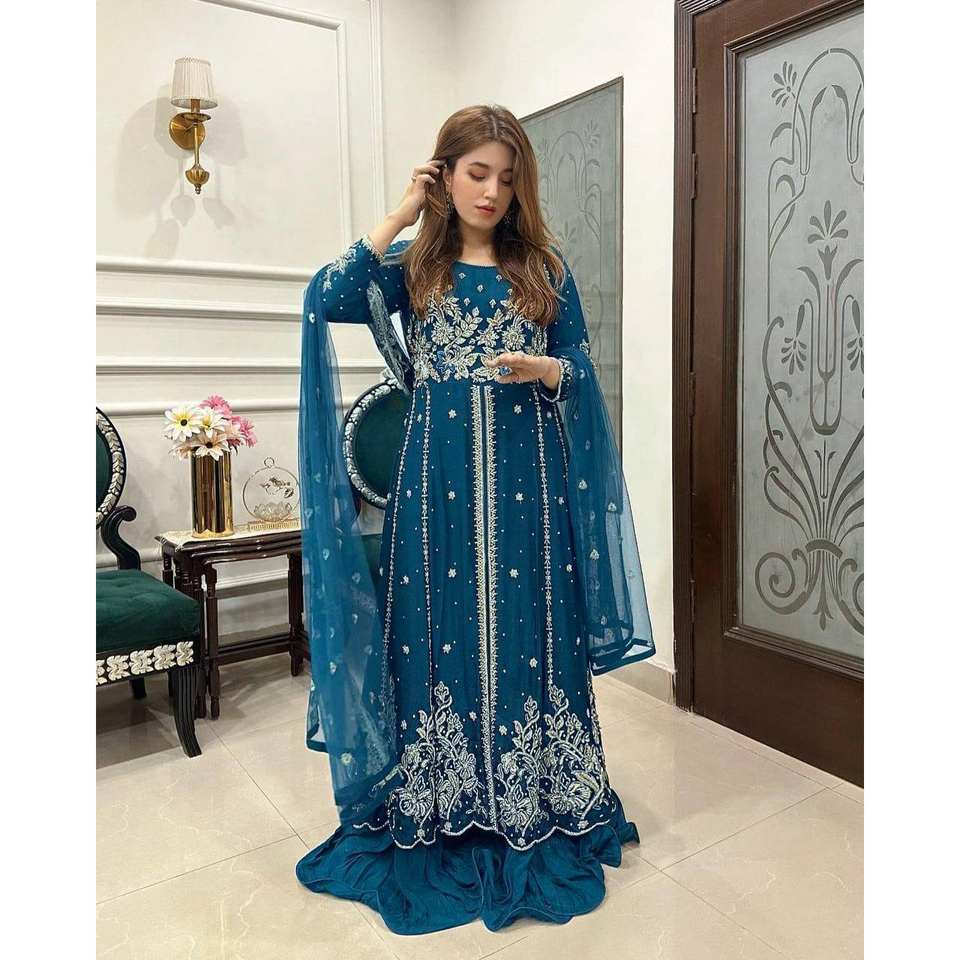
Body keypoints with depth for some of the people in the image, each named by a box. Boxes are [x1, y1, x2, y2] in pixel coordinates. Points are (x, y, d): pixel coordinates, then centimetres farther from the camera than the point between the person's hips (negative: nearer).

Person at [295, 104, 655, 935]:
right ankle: (439, 807, 21)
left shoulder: (546, 267, 8)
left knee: (525, 629, 4)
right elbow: (325, 299, -11)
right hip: (439, 476, 0)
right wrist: (401, 216, -6)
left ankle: (537, 807, 21)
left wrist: (542, 369, -14)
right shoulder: (412, 265, 7)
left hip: (526, 478, 1)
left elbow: (585, 373, 8)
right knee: (439, 629, 4)